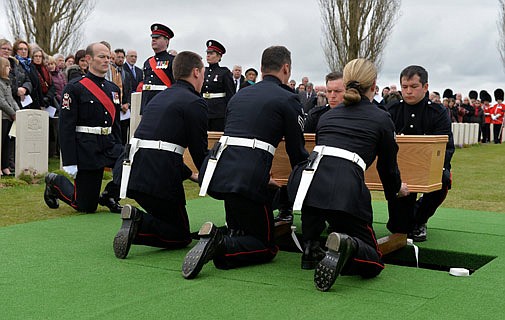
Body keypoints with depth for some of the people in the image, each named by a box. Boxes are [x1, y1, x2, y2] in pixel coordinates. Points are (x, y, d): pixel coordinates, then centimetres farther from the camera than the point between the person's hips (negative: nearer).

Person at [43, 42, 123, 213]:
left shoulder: (113, 88, 12)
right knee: (86, 206, 0)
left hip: (110, 145, 6)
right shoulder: (74, 87, -8)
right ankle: (55, 182, 28)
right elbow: (66, 127, -13)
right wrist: (69, 162, -17)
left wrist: (120, 151, 9)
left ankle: (108, 195, 5)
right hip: (86, 150, -6)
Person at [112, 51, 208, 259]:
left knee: (168, 219, 30)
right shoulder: (195, 103, -5)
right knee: (180, 237, 9)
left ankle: (135, 218, 2)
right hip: (160, 178, -8)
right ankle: (138, 226, -16)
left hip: (134, 175, 8)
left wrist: (190, 174, 36)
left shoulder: (160, 98, 21)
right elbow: (200, 152, -4)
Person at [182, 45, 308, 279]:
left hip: (216, 171, 7)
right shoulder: (288, 99, 5)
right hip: (248, 178, -7)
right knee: (266, 248, 6)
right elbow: (297, 152, 7)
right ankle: (219, 247, -19)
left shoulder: (240, 95, 25)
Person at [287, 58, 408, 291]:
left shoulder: (328, 115, 27)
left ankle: (311, 248, 29)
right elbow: (388, 167, 25)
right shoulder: (381, 119, 16)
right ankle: (347, 245, -23)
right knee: (372, 263, 12)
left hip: (309, 179, 4)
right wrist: (396, 189, 49)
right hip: (347, 187, -3)